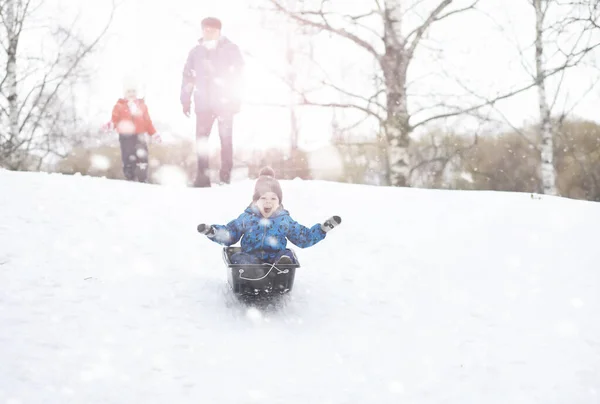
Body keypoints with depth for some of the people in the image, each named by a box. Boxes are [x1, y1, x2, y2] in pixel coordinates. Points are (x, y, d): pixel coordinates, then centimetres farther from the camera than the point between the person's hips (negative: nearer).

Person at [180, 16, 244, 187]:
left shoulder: (230, 49, 1)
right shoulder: (196, 51, 9)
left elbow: (237, 74, -1)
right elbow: (188, 76, 9)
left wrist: (235, 99, -8)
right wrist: (186, 100, 4)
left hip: (225, 102, -2)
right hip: (204, 103, 3)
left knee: (226, 138, 1)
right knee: (201, 139, -1)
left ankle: (225, 176, 5)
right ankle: (202, 177, 2)